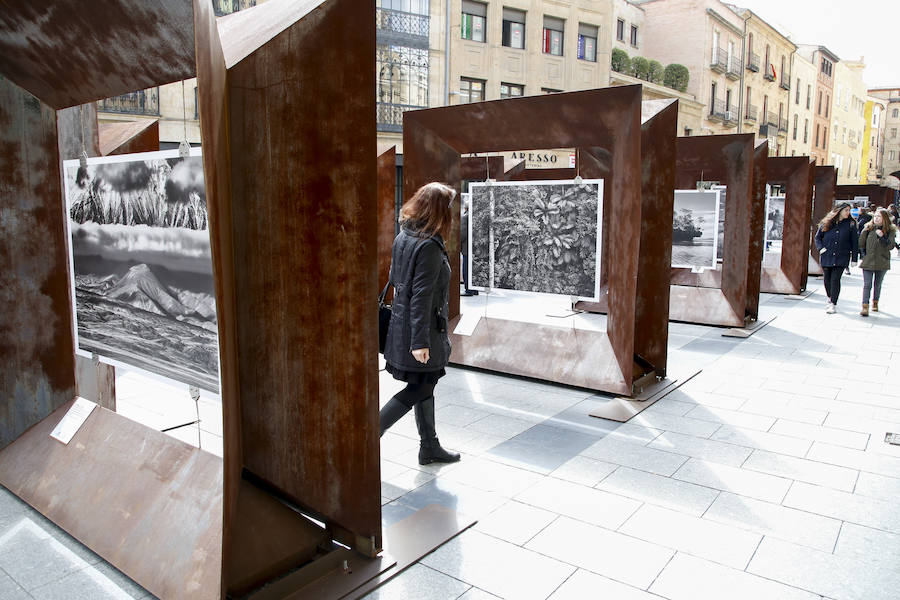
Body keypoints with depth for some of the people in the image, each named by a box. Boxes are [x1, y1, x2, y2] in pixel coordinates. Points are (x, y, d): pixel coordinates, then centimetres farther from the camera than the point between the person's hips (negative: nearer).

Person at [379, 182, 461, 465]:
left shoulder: (402, 237, 7)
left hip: (401, 323, 10)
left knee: (424, 387, 17)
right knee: (420, 389, 3)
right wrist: (420, 341, -21)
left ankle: (430, 447, 30)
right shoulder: (429, 246, -21)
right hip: (421, 329, -10)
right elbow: (422, 296, -23)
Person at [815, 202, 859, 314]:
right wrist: (821, 248, -2)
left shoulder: (850, 224, 2)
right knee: (827, 279, 9)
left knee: (835, 279, -10)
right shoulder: (826, 223, 4)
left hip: (841, 257, -2)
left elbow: (855, 242, 4)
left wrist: (854, 258, 1)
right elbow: (817, 237, 14)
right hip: (826, 257, 2)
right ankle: (830, 299, 33)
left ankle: (833, 304, -3)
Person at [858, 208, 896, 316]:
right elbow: (861, 245, 2)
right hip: (868, 261, 0)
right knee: (867, 284, -7)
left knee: (877, 284, 13)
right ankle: (865, 306, -10)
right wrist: (864, 232, -9)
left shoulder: (890, 231, 1)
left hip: (882, 262, 0)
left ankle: (875, 303, 30)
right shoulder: (869, 228, 5)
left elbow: (890, 246, -8)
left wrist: (882, 237, -21)